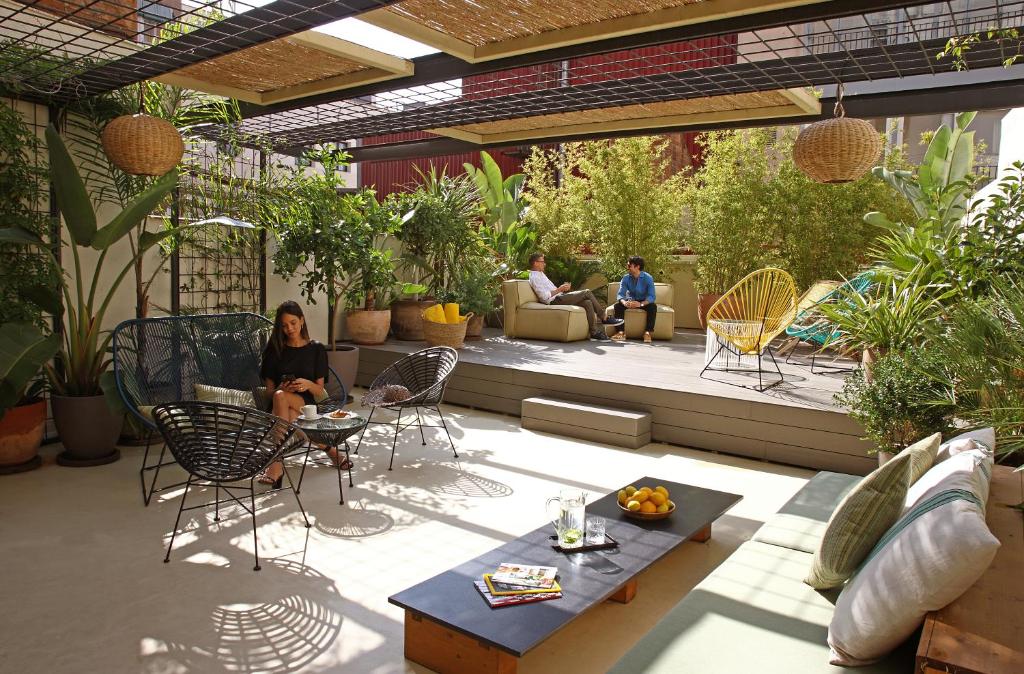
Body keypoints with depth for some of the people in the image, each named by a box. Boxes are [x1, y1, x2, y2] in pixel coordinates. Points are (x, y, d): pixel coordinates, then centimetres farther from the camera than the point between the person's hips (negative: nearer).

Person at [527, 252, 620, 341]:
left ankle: (595, 332, -12)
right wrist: (560, 289, -13)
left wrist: (562, 287, 10)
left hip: (559, 297, 10)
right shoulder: (534, 277, -9)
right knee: (587, 293, -14)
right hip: (555, 301, -10)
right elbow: (544, 296, -19)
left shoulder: (541, 274, 23)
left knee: (588, 303, -8)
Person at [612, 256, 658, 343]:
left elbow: (651, 296, -27)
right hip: (630, 301, 2)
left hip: (644, 302, -2)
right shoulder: (626, 278, -9)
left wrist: (641, 304, -47)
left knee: (653, 306, -33)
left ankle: (647, 332, -31)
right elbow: (620, 294, -15)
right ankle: (621, 332, -30)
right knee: (618, 305, -25)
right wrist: (624, 302, -41)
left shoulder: (648, 278, -18)